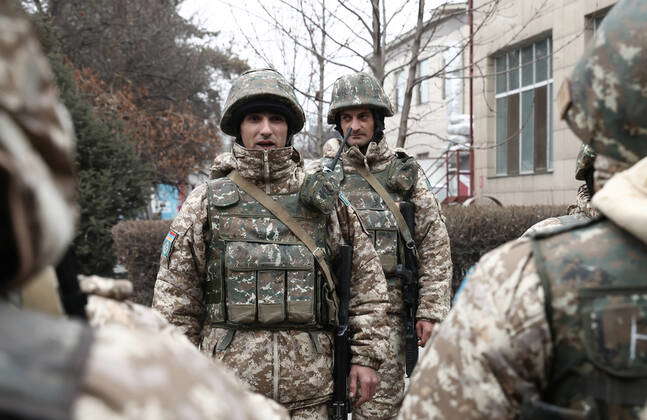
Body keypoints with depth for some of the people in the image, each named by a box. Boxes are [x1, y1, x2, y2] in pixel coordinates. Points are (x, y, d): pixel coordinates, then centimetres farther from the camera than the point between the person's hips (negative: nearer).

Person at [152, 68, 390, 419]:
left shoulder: (325, 200, 8)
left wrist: (366, 355, 4)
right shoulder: (205, 202, 5)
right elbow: (174, 299, 6)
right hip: (229, 381, -1)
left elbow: (367, 279, 10)